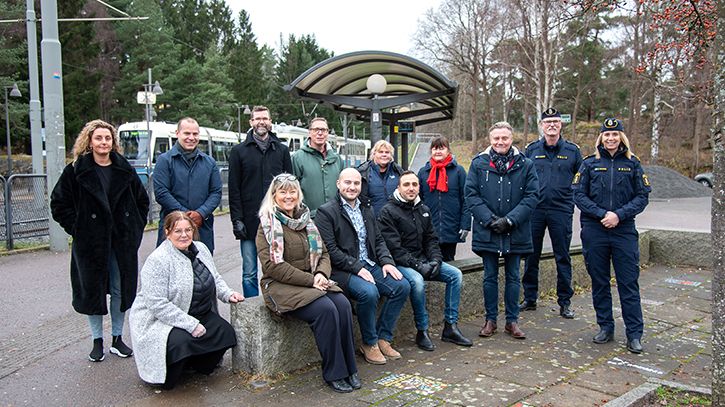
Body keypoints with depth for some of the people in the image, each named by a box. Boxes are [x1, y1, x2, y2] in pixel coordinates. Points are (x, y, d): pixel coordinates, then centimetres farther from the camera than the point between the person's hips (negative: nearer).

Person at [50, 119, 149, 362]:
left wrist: (136, 227, 4)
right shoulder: (76, 171, -2)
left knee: (122, 290, 8)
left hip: (123, 242, 2)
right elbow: (59, 204, 0)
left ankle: (117, 339, 23)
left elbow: (142, 200, 14)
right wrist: (77, 229, -6)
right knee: (93, 290, 6)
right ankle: (97, 341, 21)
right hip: (90, 242, -2)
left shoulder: (125, 169, 6)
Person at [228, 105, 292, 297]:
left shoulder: (282, 150, 11)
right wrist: (237, 220, -6)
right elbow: (234, 189, 2)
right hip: (250, 222, -1)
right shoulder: (239, 151, 6)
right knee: (249, 274, 4)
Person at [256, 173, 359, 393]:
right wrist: (309, 280, -18)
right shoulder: (268, 225, -4)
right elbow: (273, 266, -14)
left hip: (312, 281, 5)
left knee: (343, 304, -21)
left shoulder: (305, 220, 15)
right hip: (282, 286, -5)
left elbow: (323, 253, 15)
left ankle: (348, 368, -11)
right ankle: (333, 373, -13)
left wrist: (321, 274, -8)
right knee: (325, 309, -28)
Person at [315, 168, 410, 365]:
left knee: (402, 286, -11)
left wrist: (387, 261, -1)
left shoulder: (366, 209, 17)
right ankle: (369, 344, -8)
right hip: (342, 270, -7)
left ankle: (383, 338, 1)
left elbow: (378, 240, 18)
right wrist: (357, 267, -20)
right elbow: (330, 250, -14)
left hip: (370, 265, 7)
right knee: (369, 292, -32)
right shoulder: (326, 212, -6)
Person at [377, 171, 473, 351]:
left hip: (423, 260, 7)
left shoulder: (424, 210, 13)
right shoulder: (387, 212, -9)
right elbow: (394, 248, -16)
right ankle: (422, 331, -16)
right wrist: (417, 265, -22)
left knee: (456, 274, -7)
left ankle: (450, 327, 0)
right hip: (400, 263, -7)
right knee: (417, 281, -35)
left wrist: (436, 260, -6)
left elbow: (431, 239, 13)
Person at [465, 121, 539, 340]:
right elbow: (471, 194, -4)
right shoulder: (479, 163, 0)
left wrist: (510, 220, -14)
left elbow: (532, 196, -4)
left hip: (515, 232, 0)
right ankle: (490, 319, 22)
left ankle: (512, 320, 23)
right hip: (487, 231, 0)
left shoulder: (525, 165, 0)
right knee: (490, 277, 10)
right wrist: (489, 219, -14)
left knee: (513, 277, 11)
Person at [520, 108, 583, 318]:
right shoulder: (531, 149, 6)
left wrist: (576, 199, 3)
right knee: (531, 256, 8)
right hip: (534, 210, 1)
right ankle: (529, 299, 20)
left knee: (562, 257, 6)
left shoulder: (572, 150, 5)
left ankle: (565, 301, 17)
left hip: (561, 211, -1)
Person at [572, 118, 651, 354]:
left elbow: (642, 196, 2)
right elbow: (579, 195, -1)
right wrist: (602, 214, -13)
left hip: (624, 230, 0)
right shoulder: (590, 164, 4)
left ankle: (634, 334, 10)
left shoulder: (632, 164, 6)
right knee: (599, 282, 9)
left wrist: (619, 215, -12)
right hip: (594, 231, 1)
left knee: (629, 283, 1)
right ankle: (606, 328, 23)